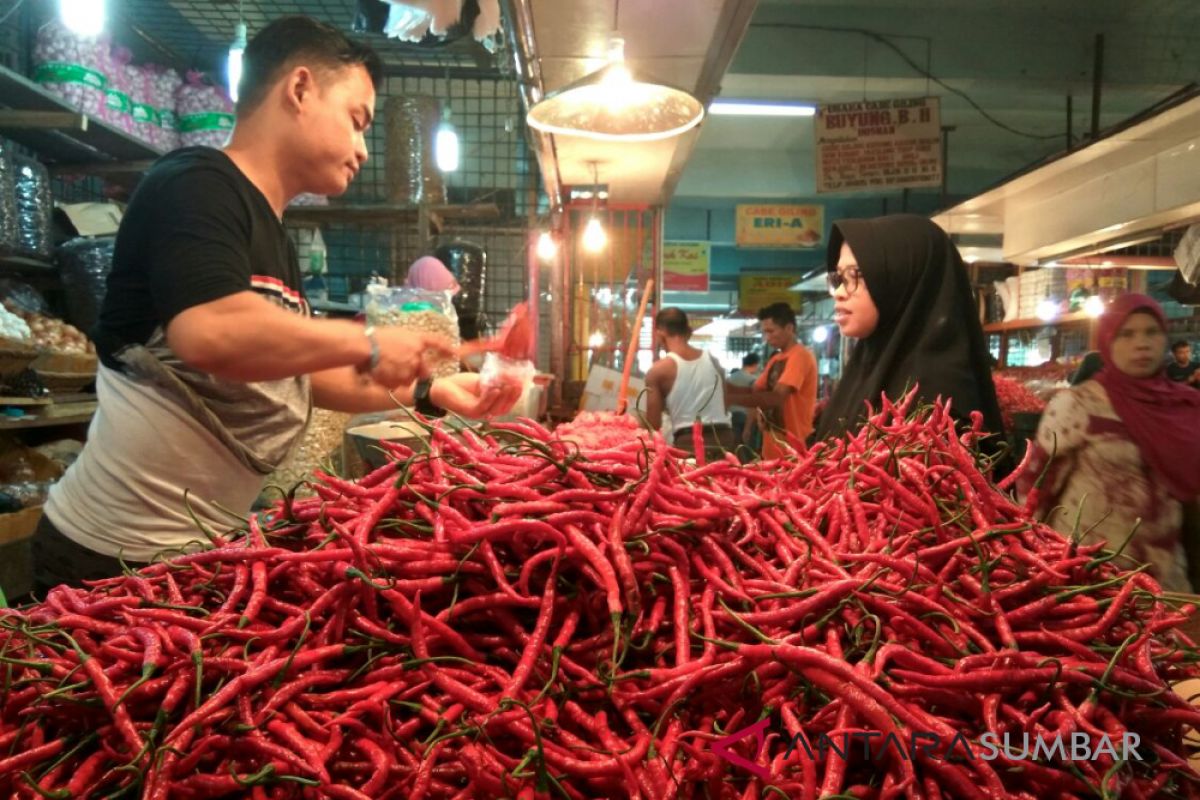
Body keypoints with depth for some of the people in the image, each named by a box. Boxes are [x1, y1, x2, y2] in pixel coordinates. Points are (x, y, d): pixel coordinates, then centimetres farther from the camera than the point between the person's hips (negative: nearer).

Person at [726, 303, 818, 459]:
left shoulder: (800, 356, -15)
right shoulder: (775, 359, 15)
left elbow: (776, 398, -23)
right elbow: (755, 391, 14)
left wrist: (731, 398, -24)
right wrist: (725, 386, -3)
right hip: (773, 448, 8)